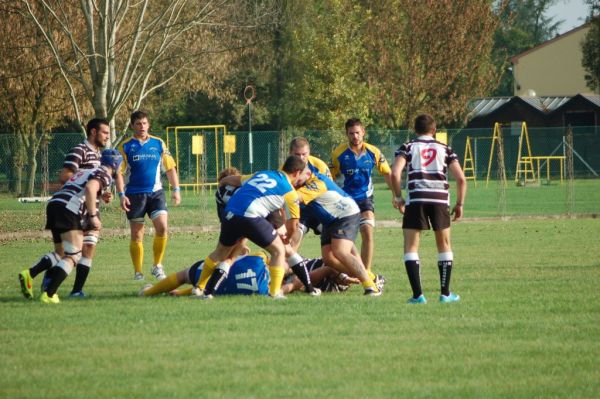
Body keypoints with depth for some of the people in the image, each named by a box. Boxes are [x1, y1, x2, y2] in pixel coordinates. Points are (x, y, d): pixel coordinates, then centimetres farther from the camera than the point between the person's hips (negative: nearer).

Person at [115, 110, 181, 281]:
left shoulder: (159, 144, 6)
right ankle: (138, 272, 11)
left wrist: (176, 189, 3)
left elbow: (170, 168, 11)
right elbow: (118, 172, -1)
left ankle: (157, 265, 3)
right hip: (135, 194, -1)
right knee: (136, 235, 1)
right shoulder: (125, 146, 0)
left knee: (162, 227, -14)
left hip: (156, 192, 1)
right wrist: (121, 195, -11)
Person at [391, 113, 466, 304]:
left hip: (416, 199, -2)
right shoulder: (444, 149, 17)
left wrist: (398, 197, 6)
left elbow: (395, 173, -5)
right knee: (444, 245, 18)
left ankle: (418, 295, -7)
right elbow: (461, 178, 6)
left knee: (411, 247, 4)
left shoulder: (408, 147, 12)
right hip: (440, 198, 2)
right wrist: (459, 204, 15)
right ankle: (445, 293, 17)